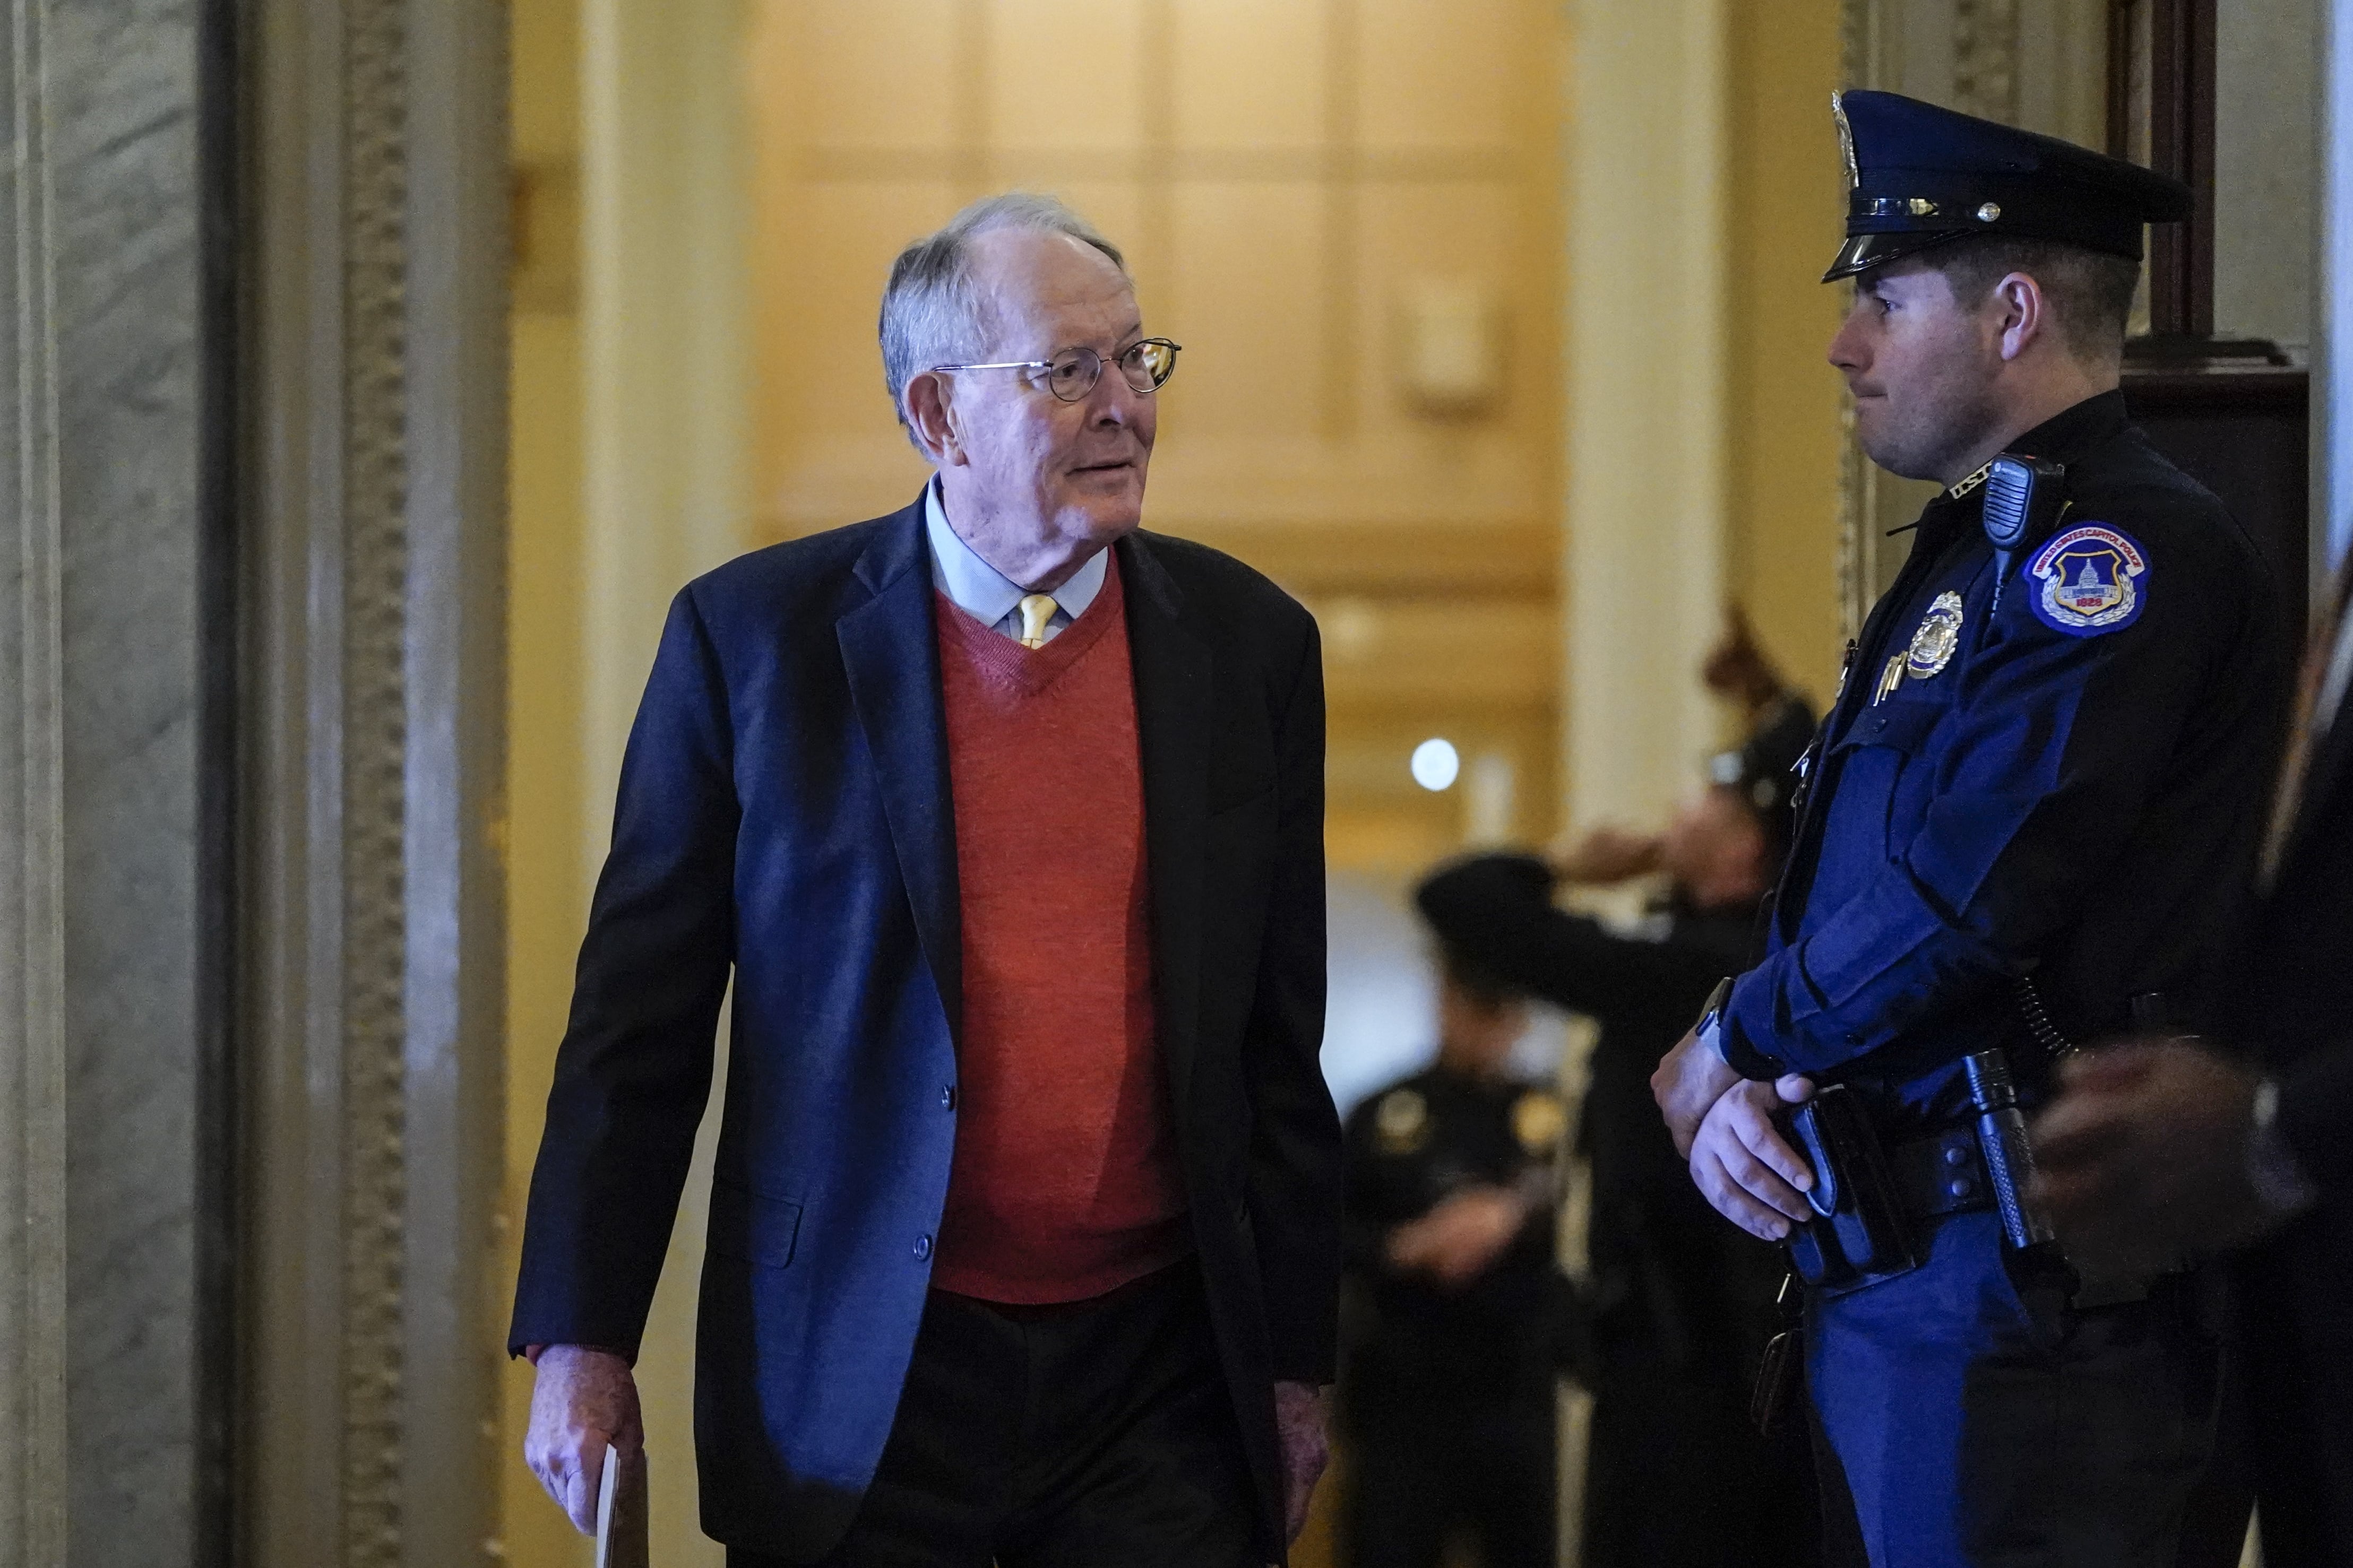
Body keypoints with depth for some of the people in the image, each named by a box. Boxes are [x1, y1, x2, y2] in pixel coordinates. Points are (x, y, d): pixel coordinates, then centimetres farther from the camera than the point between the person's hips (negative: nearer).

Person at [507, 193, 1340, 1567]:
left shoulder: (1249, 643, 5)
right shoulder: (752, 637, -2)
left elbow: (1282, 1046, 9)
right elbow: (638, 1023, 0)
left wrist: (1299, 1363, 10)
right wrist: (583, 1345, -3)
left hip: (1163, 1379, 2)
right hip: (862, 1388, -2)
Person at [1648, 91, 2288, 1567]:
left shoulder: (2122, 548, -12)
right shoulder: (1969, 552, 19)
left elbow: (1962, 896, -21)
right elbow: (1845, 892, 18)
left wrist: (1727, 1050, -6)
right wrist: (1729, 1096, -1)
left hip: (2018, 1270, -9)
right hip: (1884, 1267, 9)